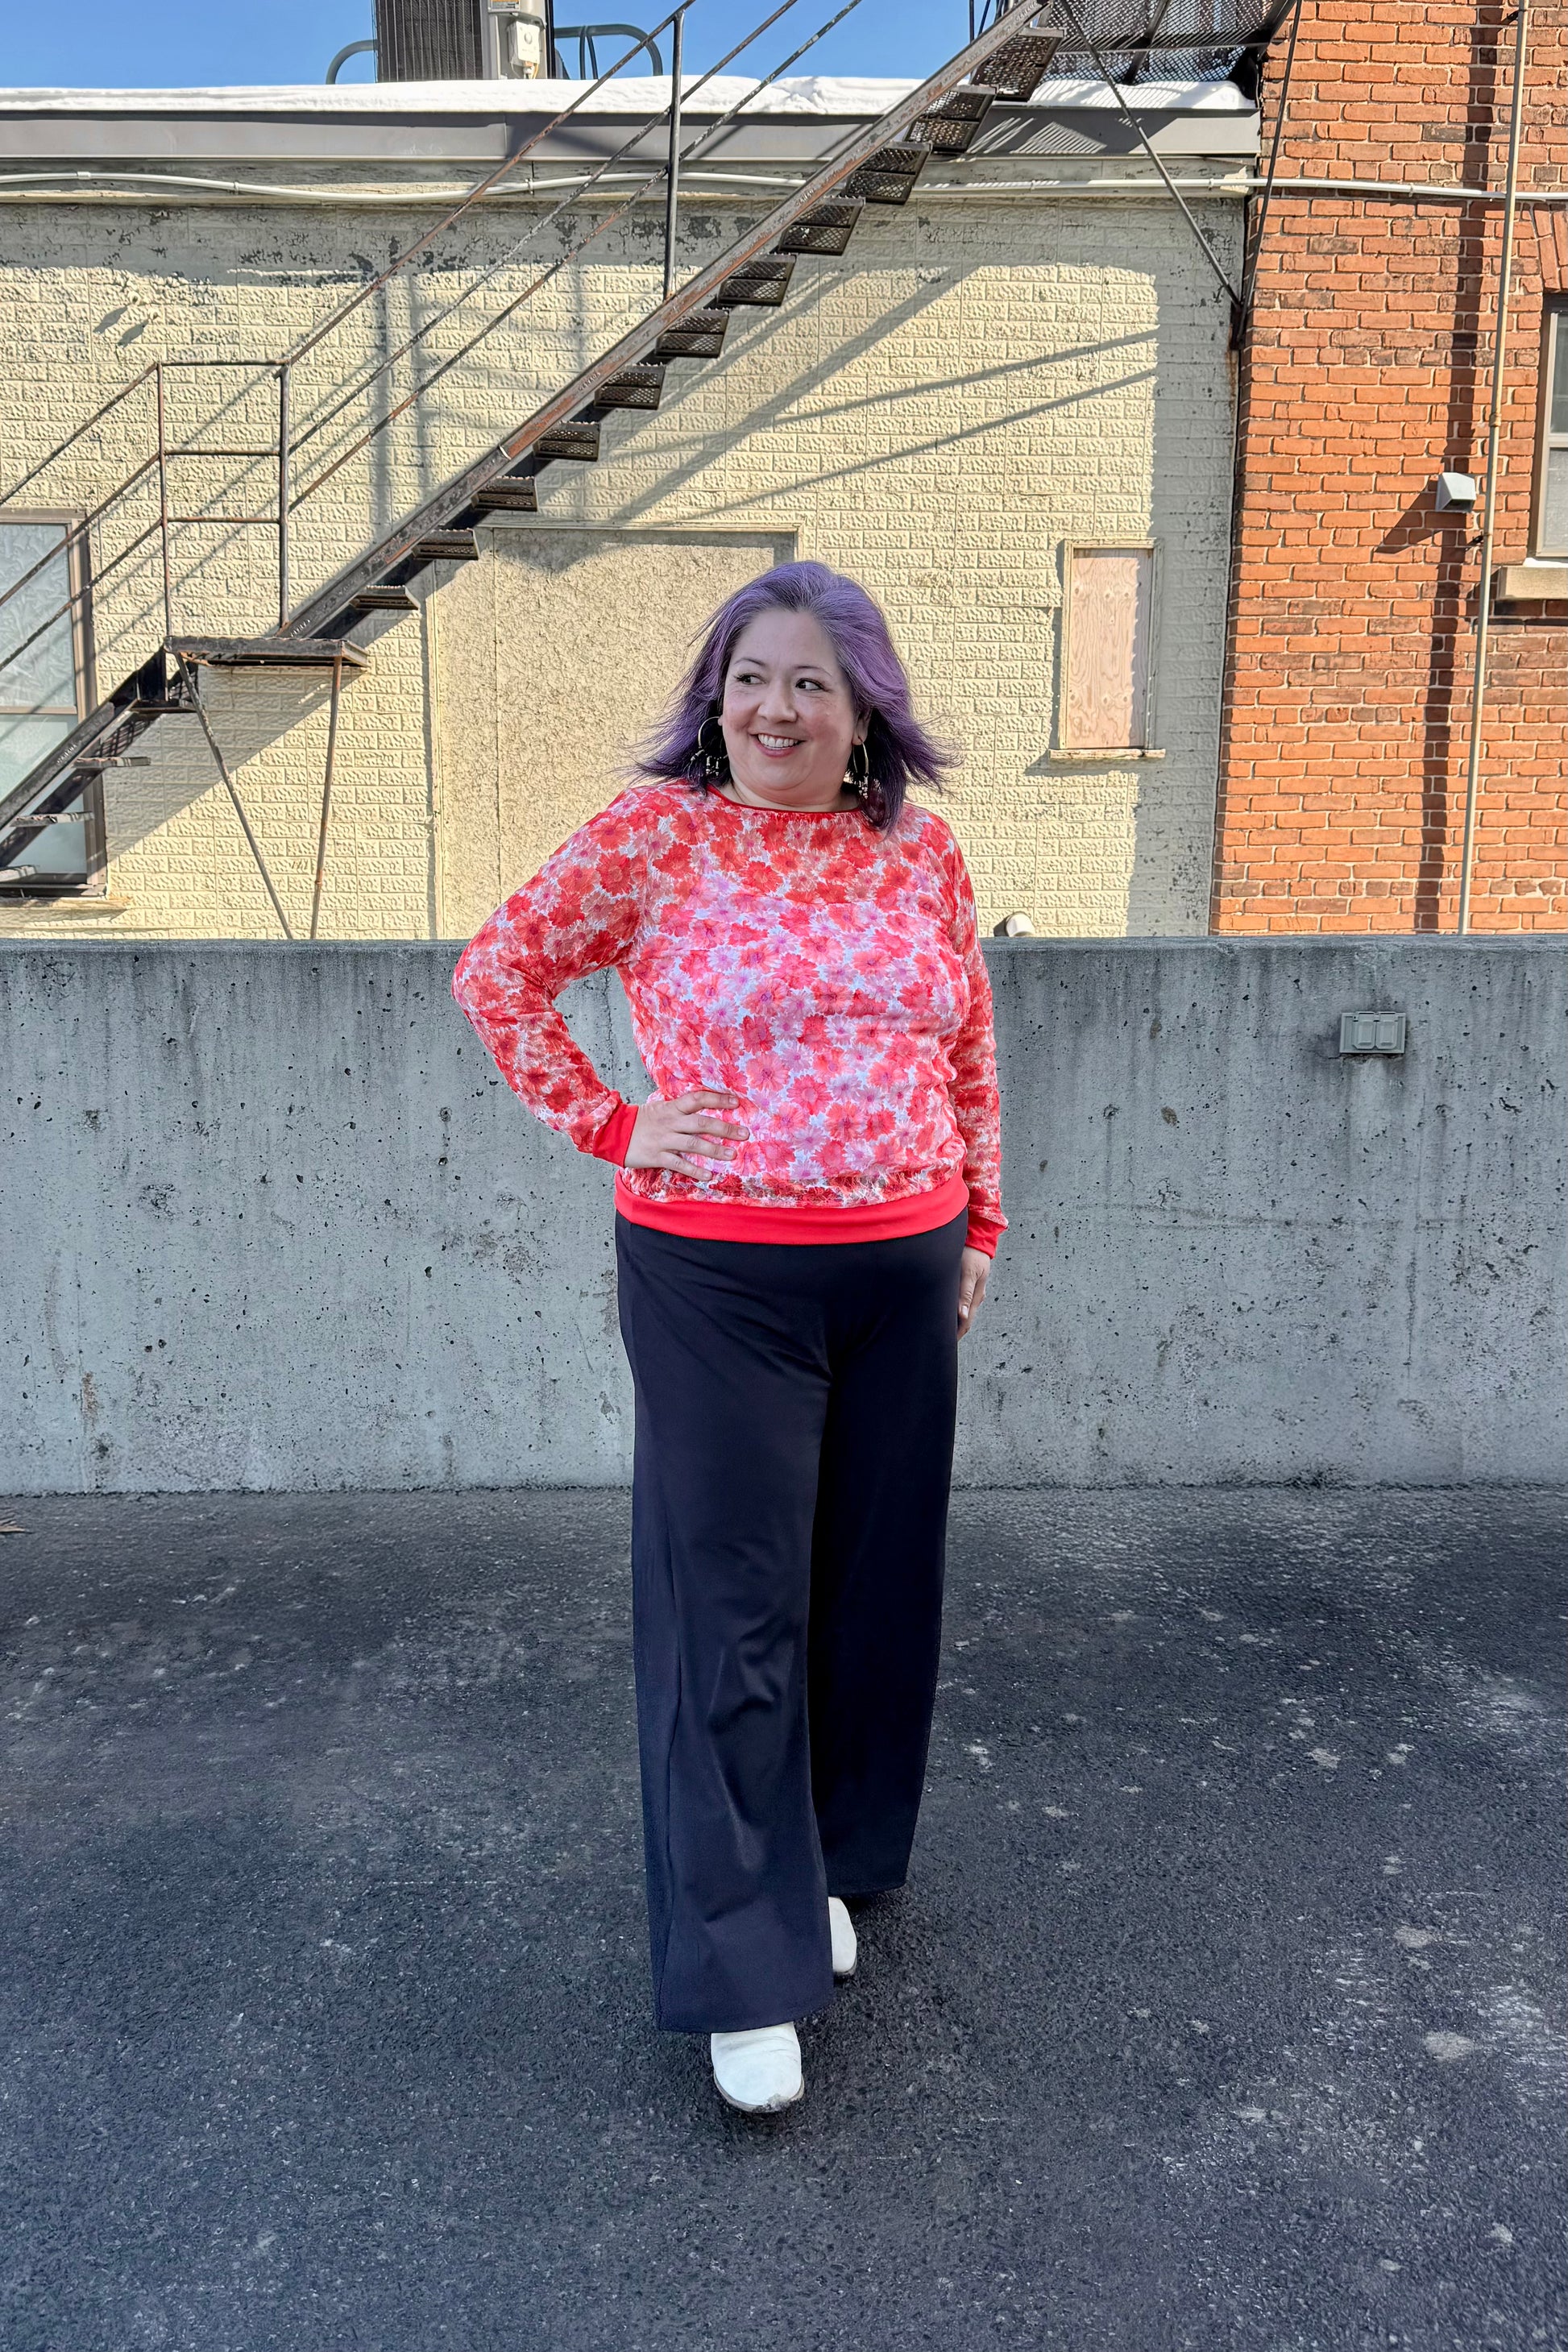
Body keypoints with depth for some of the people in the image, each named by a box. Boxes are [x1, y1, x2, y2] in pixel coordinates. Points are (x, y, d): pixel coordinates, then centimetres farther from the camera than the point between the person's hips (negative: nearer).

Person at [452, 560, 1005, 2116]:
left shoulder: (921, 851, 7)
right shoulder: (658, 832, -4)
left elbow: (970, 1050, 15)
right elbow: (496, 971, 1)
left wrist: (978, 1221, 14)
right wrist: (607, 1127, -5)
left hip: (903, 1272, 5)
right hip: (718, 1276, -4)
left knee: (872, 1589, 14)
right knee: (736, 1609, 2)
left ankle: (819, 1867, 37)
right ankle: (745, 1966, 16)